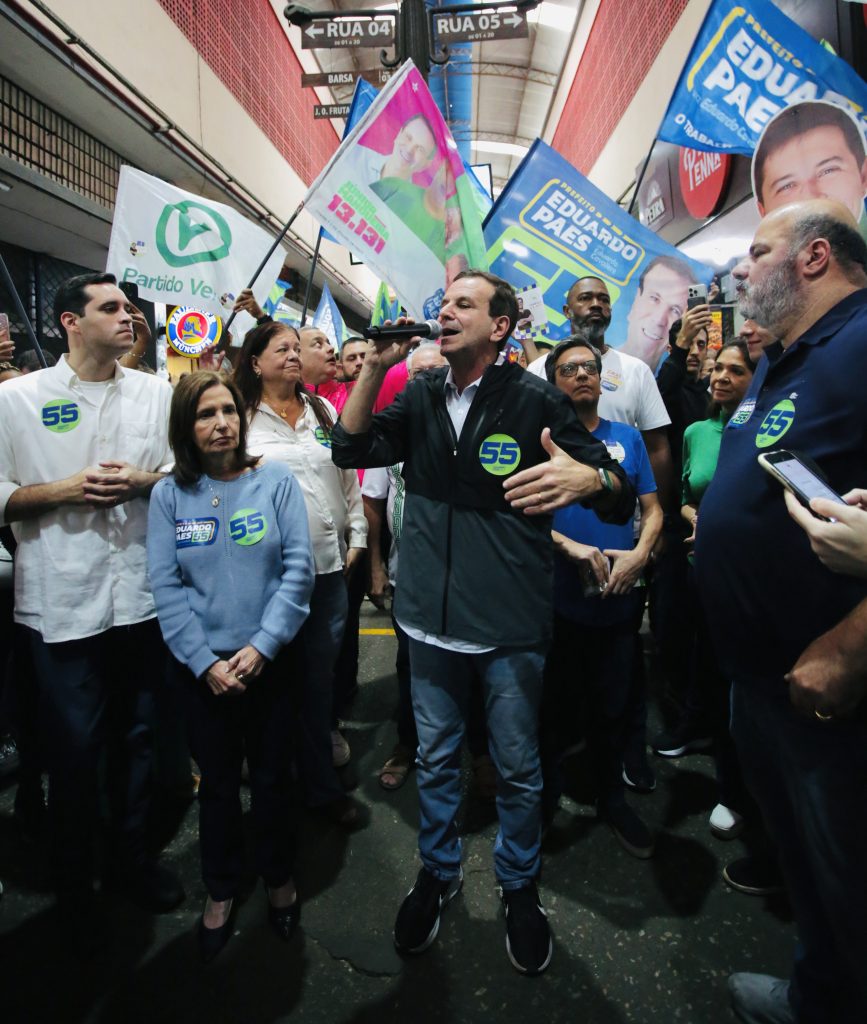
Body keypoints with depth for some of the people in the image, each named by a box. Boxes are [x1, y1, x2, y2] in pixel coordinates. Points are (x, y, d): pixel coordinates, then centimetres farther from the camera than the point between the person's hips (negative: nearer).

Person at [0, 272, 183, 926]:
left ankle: (133, 853, 39)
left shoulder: (156, 392, 5)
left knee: (138, 736, 16)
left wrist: (143, 481, -10)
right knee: (75, 747, 10)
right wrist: (65, 490, -16)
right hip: (64, 602, -2)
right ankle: (73, 877, 35)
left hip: (143, 594, 3)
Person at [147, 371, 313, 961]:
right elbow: (166, 586, -5)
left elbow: (299, 569, -10)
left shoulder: (276, 482, -6)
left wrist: (261, 646, -15)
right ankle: (221, 890, 38)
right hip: (202, 665, 1)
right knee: (218, 782, 15)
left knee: (272, 777, 13)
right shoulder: (169, 495, -2)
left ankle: (280, 878, 38)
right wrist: (205, 662, -11)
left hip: (269, 661, -1)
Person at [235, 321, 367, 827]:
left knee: (320, 673, 13)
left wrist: (357, 537, 10)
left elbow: (349, 476, 14)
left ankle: (322, 783, 29)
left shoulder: (323, 410, 12)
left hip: (329, 561, 4)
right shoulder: (242, 417, -2)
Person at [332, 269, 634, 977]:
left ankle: (519, 885, 40)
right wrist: (375, 366, -9)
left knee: (517, 767, 14)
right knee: (435, 758, 19)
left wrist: (587, 477, -33)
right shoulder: (420, 395, 5)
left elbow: (621, 489, -9)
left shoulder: (536, 401, -8)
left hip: (511, 624, -3)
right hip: (431, 615, 4)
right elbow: (351, 450, 1)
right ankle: (439, 871, 44)